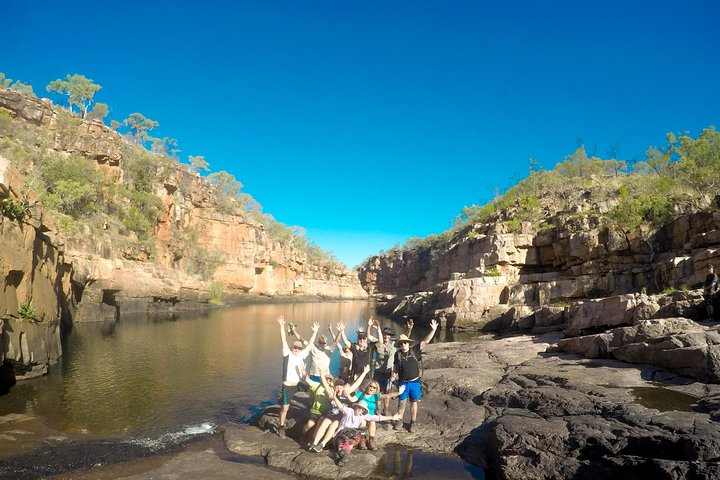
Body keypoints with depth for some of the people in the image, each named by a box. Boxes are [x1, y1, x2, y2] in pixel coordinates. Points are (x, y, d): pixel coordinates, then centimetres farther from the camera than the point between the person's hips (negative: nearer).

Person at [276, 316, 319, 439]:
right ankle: (281, 427, 16)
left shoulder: (302, 355, 4)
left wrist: (315, 332, 6)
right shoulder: (287, 353, -7)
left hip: (298, 385, 5)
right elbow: (284, 340, -16)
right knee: (285, 407, -1)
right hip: (287, 386, -5)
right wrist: (282, 326, -25)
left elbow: (310, 345, 9)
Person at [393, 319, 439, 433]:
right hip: (403, 382, 1)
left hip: (415, 382, -1)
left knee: (413, 403, 10)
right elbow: (395, 366, 14)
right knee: (401, 402, 10)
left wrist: (433, 330, -25)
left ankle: (413, 422, 24)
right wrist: (394, 373, -4)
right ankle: (399, 421, 27)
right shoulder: (398, 354, -1)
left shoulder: (415, 350, -7)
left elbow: (426, 341, -14)